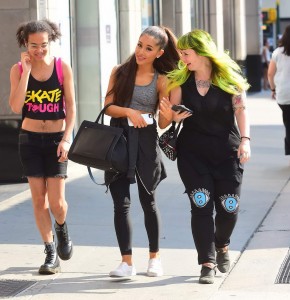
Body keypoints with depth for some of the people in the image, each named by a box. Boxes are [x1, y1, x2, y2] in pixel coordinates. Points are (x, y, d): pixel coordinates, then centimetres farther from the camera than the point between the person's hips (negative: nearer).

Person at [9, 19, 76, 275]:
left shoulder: (62, 67, -5)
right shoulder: (18, 70, -3)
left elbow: (71, 106, -2)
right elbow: (16, 107, -15)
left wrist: (67, 139, -11)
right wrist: (26, 70, -16)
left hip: (56, 138, -1)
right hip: (30, 138, 1)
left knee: (56, 201, -6)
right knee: (38, 199, 1)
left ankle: (62, 230, 28)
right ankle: (51, 253, 12)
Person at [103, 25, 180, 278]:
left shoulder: (161, 81, 0)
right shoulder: (120, 72, 3)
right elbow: (108, 107, -2)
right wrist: (129, 112, -20)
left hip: (145, 142, -1)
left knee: (148, 201, 9)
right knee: (121, 203, -3)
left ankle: (155, 257, 24)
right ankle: (127, 262, 2)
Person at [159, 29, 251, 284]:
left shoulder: (229, 79, -3)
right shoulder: (180, 81, 3)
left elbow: (241, 110, -9)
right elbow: (169, 118, 2)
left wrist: (245, 139, -23)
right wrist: (169, 115, -22)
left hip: (227, 153, -1)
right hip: (192, 153, 1)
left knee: (229, 207, 0)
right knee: (201, 205, -9)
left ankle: (222, 246, 32)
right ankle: (207, 263, -3)